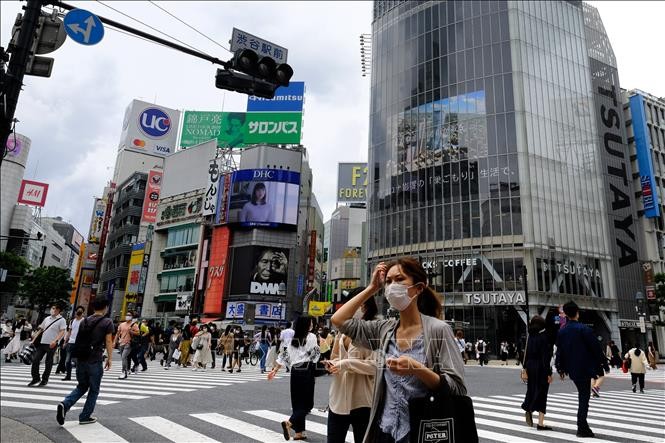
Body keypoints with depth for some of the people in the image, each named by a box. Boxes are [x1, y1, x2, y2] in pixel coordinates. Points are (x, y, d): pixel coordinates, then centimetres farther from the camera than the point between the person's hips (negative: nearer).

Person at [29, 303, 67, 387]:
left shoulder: (62, 320, -6)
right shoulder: (47, 319, 13)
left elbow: (62, 332, -14)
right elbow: (40, 330, 20)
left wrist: (55, 340, -28)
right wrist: (33, 340, 14)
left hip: (52, 344, -6)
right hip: (42, 342, 6)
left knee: (48, 363, 3)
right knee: (35, 359, 2)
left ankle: (45, 380, 16)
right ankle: (35, 378, 16)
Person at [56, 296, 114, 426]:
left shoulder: (85, 321, 11)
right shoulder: (107, 322, -7)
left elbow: (79, 339, 15)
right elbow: (108, 342, -9)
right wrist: (109, 358, -2)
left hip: (81, 359, 5)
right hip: (95, 361, -5)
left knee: (82, 386, 19)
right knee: (94, 390, 10)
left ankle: (65, 404, -4)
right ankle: (85, 417, 14)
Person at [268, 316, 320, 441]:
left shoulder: (293, 339, 12)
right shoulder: (311, 337, -6)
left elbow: (284, 355, 10)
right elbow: (315, 355, -11)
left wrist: (275, 370, 12)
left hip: (295, 372, 7)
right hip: (306, 372, -7)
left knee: (297, 402, 12)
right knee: (307, 403, 1)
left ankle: (299, 432, 15)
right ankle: (289, 422, -17)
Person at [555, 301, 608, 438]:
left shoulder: (561, 331, 1)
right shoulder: (584, 329, -14)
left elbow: (559, 351, 7)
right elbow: (596, 348, -12)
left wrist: (561, 368, 17)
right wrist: (604, 364, 1)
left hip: (572, 369, 5)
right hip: (585, 368, -5)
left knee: (582, 395, 20)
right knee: (584, 397, 1)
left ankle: (583, 426, 26)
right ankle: (582, 428, 3)